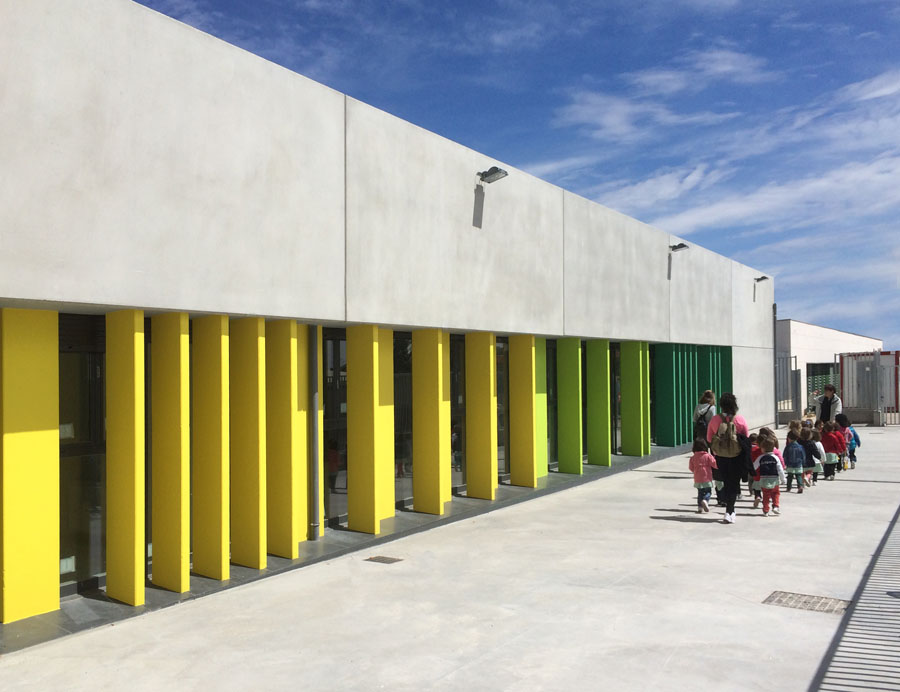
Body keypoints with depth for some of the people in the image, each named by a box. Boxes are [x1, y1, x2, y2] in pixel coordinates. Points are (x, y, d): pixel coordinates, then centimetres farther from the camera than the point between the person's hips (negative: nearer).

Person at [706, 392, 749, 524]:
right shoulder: (740, 420, -11)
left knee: (726, 482, 18)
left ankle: (731, 510, 26)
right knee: (733, 484, 8)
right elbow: (747, 438, -2)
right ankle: (728, 513, 1)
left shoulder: (715, 419, -7)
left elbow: (709, 439, 0)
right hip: (736, 456, -2)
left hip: (720, 456, 2)